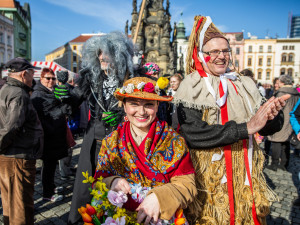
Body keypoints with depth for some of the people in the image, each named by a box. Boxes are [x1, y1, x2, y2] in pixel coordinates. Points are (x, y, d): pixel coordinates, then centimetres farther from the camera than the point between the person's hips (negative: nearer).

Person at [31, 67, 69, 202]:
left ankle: (51, 186, 34)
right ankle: (47, 194, 14)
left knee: (52, 163, 19)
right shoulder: (37, 95, -12)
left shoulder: (53, 93, 16)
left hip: (57, 136, 8)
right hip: (48, 137, -8)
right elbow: (38, 117, -21)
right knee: (48, 164, 1)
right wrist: (50, 131, -21)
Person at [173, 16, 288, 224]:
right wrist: (245, 128, -22)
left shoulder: (244, 85, 5)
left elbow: (268, 129, 4)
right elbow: (193, 134, -22)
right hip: (209, 178, -4)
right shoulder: (191, 88, -9)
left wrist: (272, 116, -19)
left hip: (245, 175, 4)